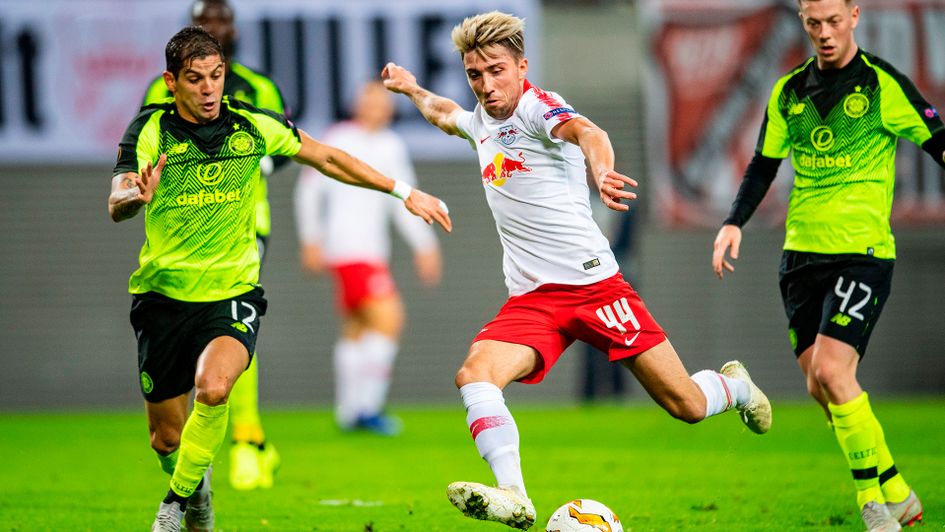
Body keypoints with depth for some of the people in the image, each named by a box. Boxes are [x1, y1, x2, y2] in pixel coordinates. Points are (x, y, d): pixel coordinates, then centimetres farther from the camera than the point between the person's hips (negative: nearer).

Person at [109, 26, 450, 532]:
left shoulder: (251, 125, -4)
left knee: (212, 388, -30)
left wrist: (403, 192, 10)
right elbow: (116, 206, -22)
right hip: (163, 295, 0)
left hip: (233, 291, 0)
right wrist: (138, 194, -46)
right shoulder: (150, 129, -10)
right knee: (166, 438, 6)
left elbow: (327, 158, 10)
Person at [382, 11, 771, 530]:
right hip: (531, 300, 6)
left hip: (593, 283, -6)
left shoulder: (536, 106, -9)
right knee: (473, 374, -26)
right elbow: (444, 113, 41)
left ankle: (733, 385, 36)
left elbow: (585, 132, -34)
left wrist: (602, 172, -54)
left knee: (687, 405, 0)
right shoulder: (483, 122, 13)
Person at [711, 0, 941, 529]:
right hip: (802, 251, 6)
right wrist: (734, 223, 5)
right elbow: (764, 165, 18)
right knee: (821, 387, 2)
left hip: (863, 252, -6)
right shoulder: (789, 91, 11)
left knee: (831, 371, -19)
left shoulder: (883, 83, -4)